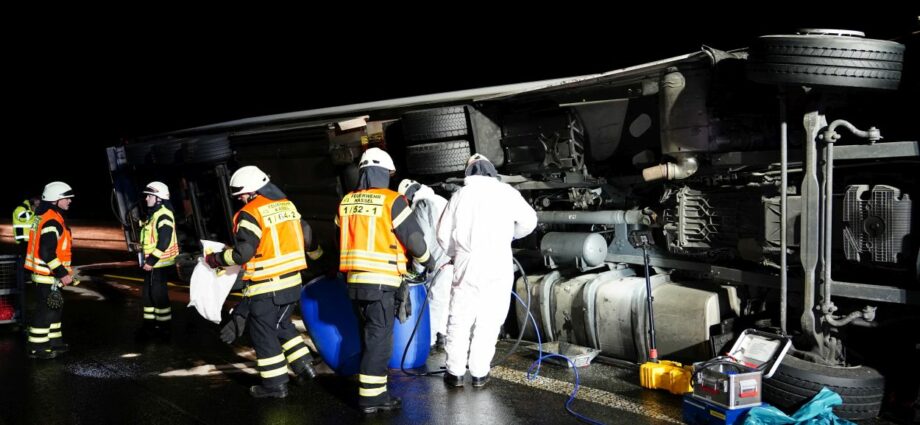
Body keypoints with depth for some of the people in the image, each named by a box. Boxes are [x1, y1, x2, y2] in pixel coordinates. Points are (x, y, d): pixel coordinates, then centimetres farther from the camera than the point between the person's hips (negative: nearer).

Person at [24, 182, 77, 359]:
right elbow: (46, 253, -26)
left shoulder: (52, 218, 14)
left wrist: (64, 271, 21)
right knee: (45, 310, -4)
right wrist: (62, 274, -21)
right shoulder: (51, 222, -20)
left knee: (55, 308, 17)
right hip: (47, 276, -11)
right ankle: (37, 348, 3)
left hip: (49, 274, 11)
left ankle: (54, 341, 27)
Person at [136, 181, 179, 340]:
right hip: (153, 263, 10)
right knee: (147, 293, 14)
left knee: (158, 294, -4)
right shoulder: (153, 214, 16)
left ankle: (164, 327, 5)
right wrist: (148, 260, 18)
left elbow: (164, 242, -24)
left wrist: (152, 261, -22)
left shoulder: (163, 215, -17)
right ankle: (150, 325, 23)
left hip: (160, 264, -10)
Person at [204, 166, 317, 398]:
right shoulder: (287, 205, 7)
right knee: (282, 325, 24)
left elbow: (242, 253, -18)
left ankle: (275, 383, 12)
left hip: (266, 287, -7)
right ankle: (304, 366, 21)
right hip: (292, 282, 7)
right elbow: (302, 236, 15)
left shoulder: (250, 213, -15)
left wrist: (216, 259, -4)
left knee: (263, 332, 7)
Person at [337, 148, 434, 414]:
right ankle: (371, 398, 1)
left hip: (354, 281, 6)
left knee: (369, 337, 17)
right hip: (380, 282, -6)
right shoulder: (391, 201, -9)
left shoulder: (346, 202, 9)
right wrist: (427, 260, 12)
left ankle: (373, 391, 24)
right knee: (379, 340, -1)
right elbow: (413, 237, -7)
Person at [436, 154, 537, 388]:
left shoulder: (460, 195, 5)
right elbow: (529, 221, 6)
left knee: (459, 321, 11)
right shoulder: (505, 191, -1)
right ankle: (479, 373, 11)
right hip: (498, 269, -1)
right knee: (488, 323, 7)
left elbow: (443, 234, 7)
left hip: (466, 267, 1)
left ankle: (455, 373, 14)